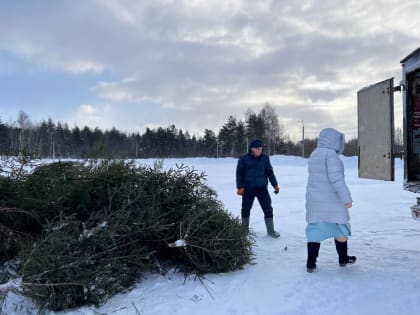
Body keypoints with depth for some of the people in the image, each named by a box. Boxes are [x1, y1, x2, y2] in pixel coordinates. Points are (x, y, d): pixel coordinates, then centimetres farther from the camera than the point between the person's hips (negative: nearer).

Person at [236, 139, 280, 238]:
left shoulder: (265, 158, 3)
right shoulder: (244, 159, -5)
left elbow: (269, 172, 10)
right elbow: (239, 173, -3)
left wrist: (275, 185, 9)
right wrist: (240, 187, -10)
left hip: (262, 188, 1)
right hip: (248, 189, -1)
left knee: (268, 208, -2)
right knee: (245, 209, 8)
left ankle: (270, 231, 10)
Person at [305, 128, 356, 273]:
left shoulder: (314, 155, 12)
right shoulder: (330, 154, -15)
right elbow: (336, 178, -23)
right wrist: (346, 198, -21)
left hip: (314, 201, 7)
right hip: (331, 201, -7)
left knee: (315, 229, 7)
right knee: (340, 228, 13)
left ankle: (311, 263, 4)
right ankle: (343, 258, 29)